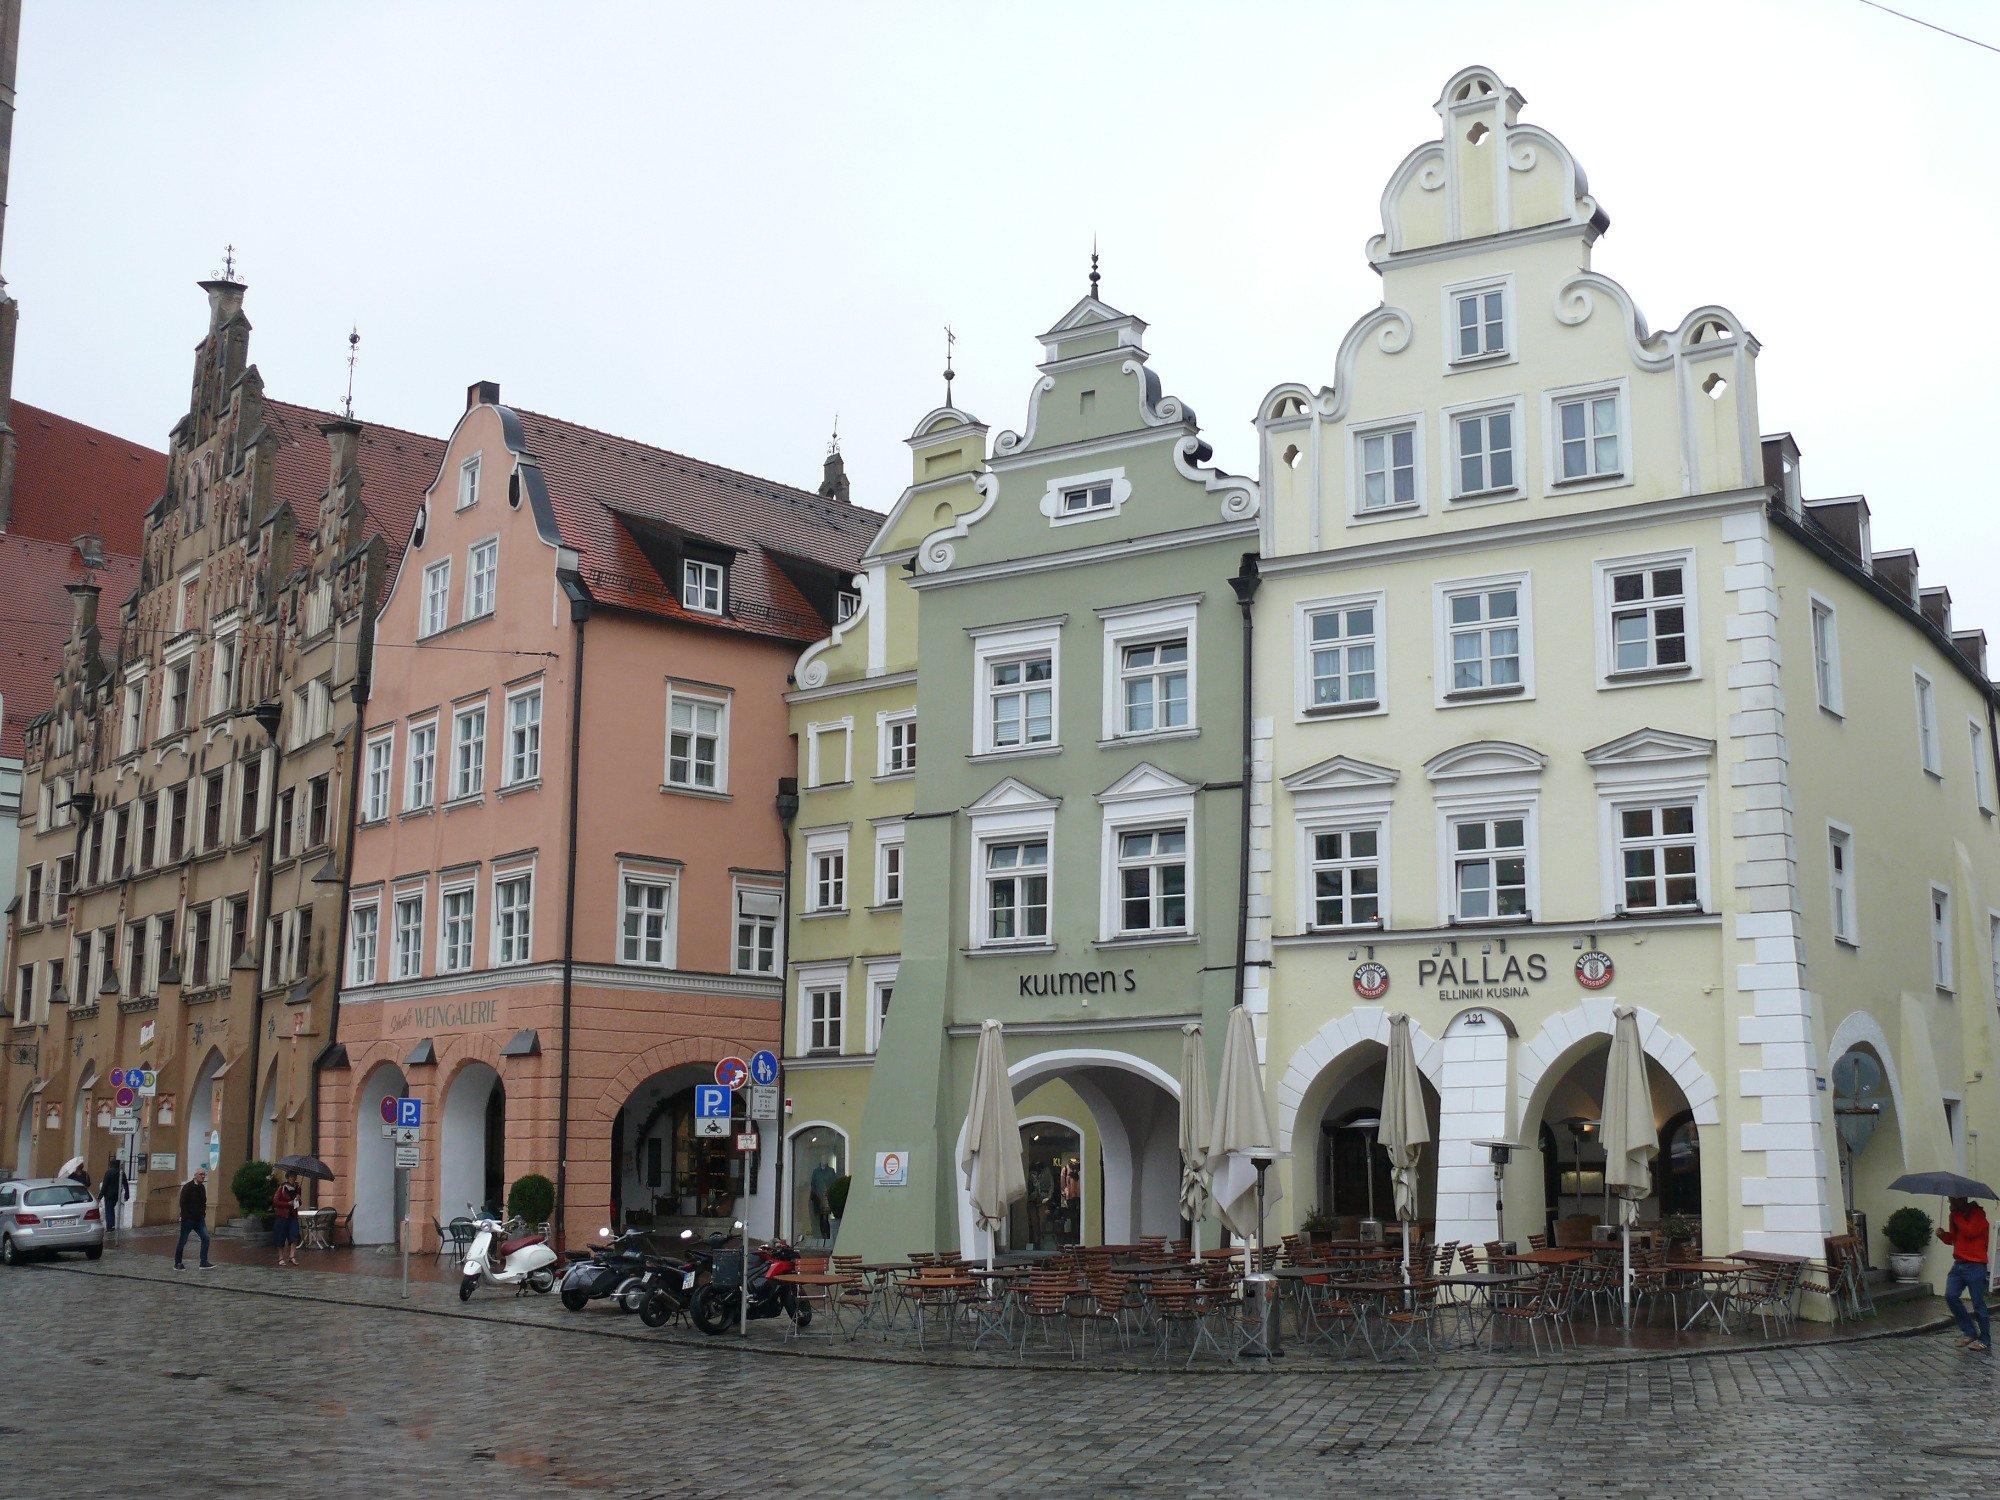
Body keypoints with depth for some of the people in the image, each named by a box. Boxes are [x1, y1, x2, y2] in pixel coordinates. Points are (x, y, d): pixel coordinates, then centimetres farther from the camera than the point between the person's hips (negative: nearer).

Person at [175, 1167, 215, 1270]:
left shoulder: (202, 1188, 12)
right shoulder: (187, 1187, -10)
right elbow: (183, 1204, -13)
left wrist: (203, 1215, 10)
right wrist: (187, 1217, -16)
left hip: (199, 1219, 6)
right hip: (188, 1219, -6)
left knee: (206, 1238, -7)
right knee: (183, 1241, 4)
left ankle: (204, 1262, -6)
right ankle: (177, 1263, 17)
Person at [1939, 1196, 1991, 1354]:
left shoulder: (1978, 1213, -8)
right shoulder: (1955, 1215, 14)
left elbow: (1971, 1232, -23)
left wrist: (1957, 1217, -13)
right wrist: (1944, 1235, 1)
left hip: (1975, 1265, -7)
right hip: (1959, 1263, 7)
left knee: (1978, 1303, -3)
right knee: (1950, 1296, -4)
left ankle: (1985, 1341, 8)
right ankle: (1970, 1333, 8)